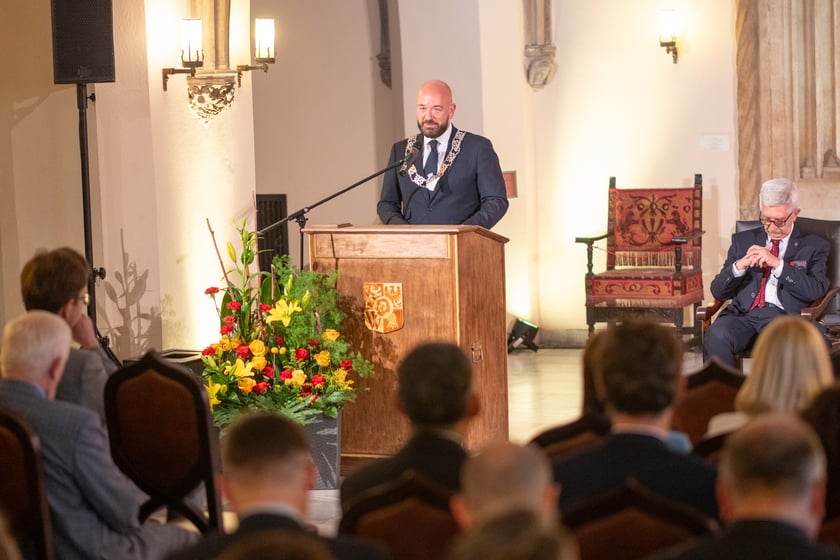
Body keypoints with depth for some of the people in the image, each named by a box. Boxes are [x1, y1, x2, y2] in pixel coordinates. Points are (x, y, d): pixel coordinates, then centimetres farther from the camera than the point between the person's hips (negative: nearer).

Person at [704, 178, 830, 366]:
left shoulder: (814, 246, 16)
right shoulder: (743, 240, 23)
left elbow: (816, 291, -1)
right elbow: (717, 291, 17)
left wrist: (777, 264, -10)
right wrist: (739, 266, -4)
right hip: (743, 313, 3)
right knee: (717, 335, -33)